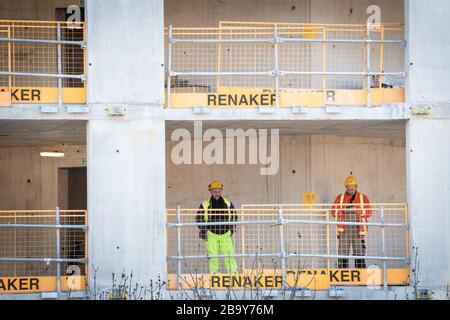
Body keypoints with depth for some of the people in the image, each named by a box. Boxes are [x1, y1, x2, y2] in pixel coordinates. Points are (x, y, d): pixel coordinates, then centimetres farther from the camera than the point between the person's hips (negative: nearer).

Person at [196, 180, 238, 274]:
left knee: (229, 255, -5)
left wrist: (232, 228, 7)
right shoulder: (205, 205, 1)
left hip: (226, 235, 1)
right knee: (213, 258, 0)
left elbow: (234, 216, 18)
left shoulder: (228, 204, 6)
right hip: (211, 235, -1)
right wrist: (203, 230, 1)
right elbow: (199, 218, 9)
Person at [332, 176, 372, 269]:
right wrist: (343, 210, -13)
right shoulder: (340, 198, 12)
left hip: (358, 230, -1)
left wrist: (357, 210, -13)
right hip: (344, 229, 1)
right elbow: (334, 212, 4)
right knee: (342, 254, -3)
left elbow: (369, 212, 0)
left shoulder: (363, 198, 9)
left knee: (359, 254, -2)